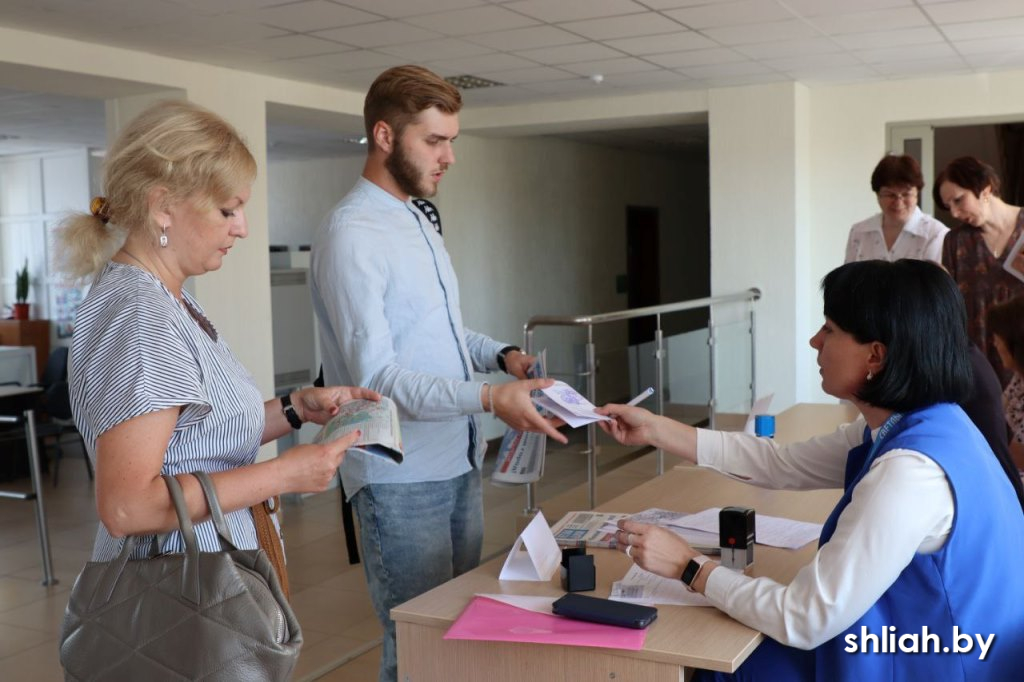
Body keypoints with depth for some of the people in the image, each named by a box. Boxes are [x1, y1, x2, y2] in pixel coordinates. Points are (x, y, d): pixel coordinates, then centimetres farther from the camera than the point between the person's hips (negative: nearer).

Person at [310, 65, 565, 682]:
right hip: (401, 479, -8)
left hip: (460, 462, 9)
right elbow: (375, 375, -22)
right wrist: (489, 399, -31)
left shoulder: (421, 220, 12)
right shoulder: (350, 234, -17)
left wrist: (502, 354, 1)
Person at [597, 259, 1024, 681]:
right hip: (918, 644, 8)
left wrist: (690, 567, -14)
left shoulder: (910, 471, -31)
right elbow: (781, 464, 9)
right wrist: (656, 430, 9)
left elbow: (804, 621, -26)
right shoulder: (906, 424, -2)